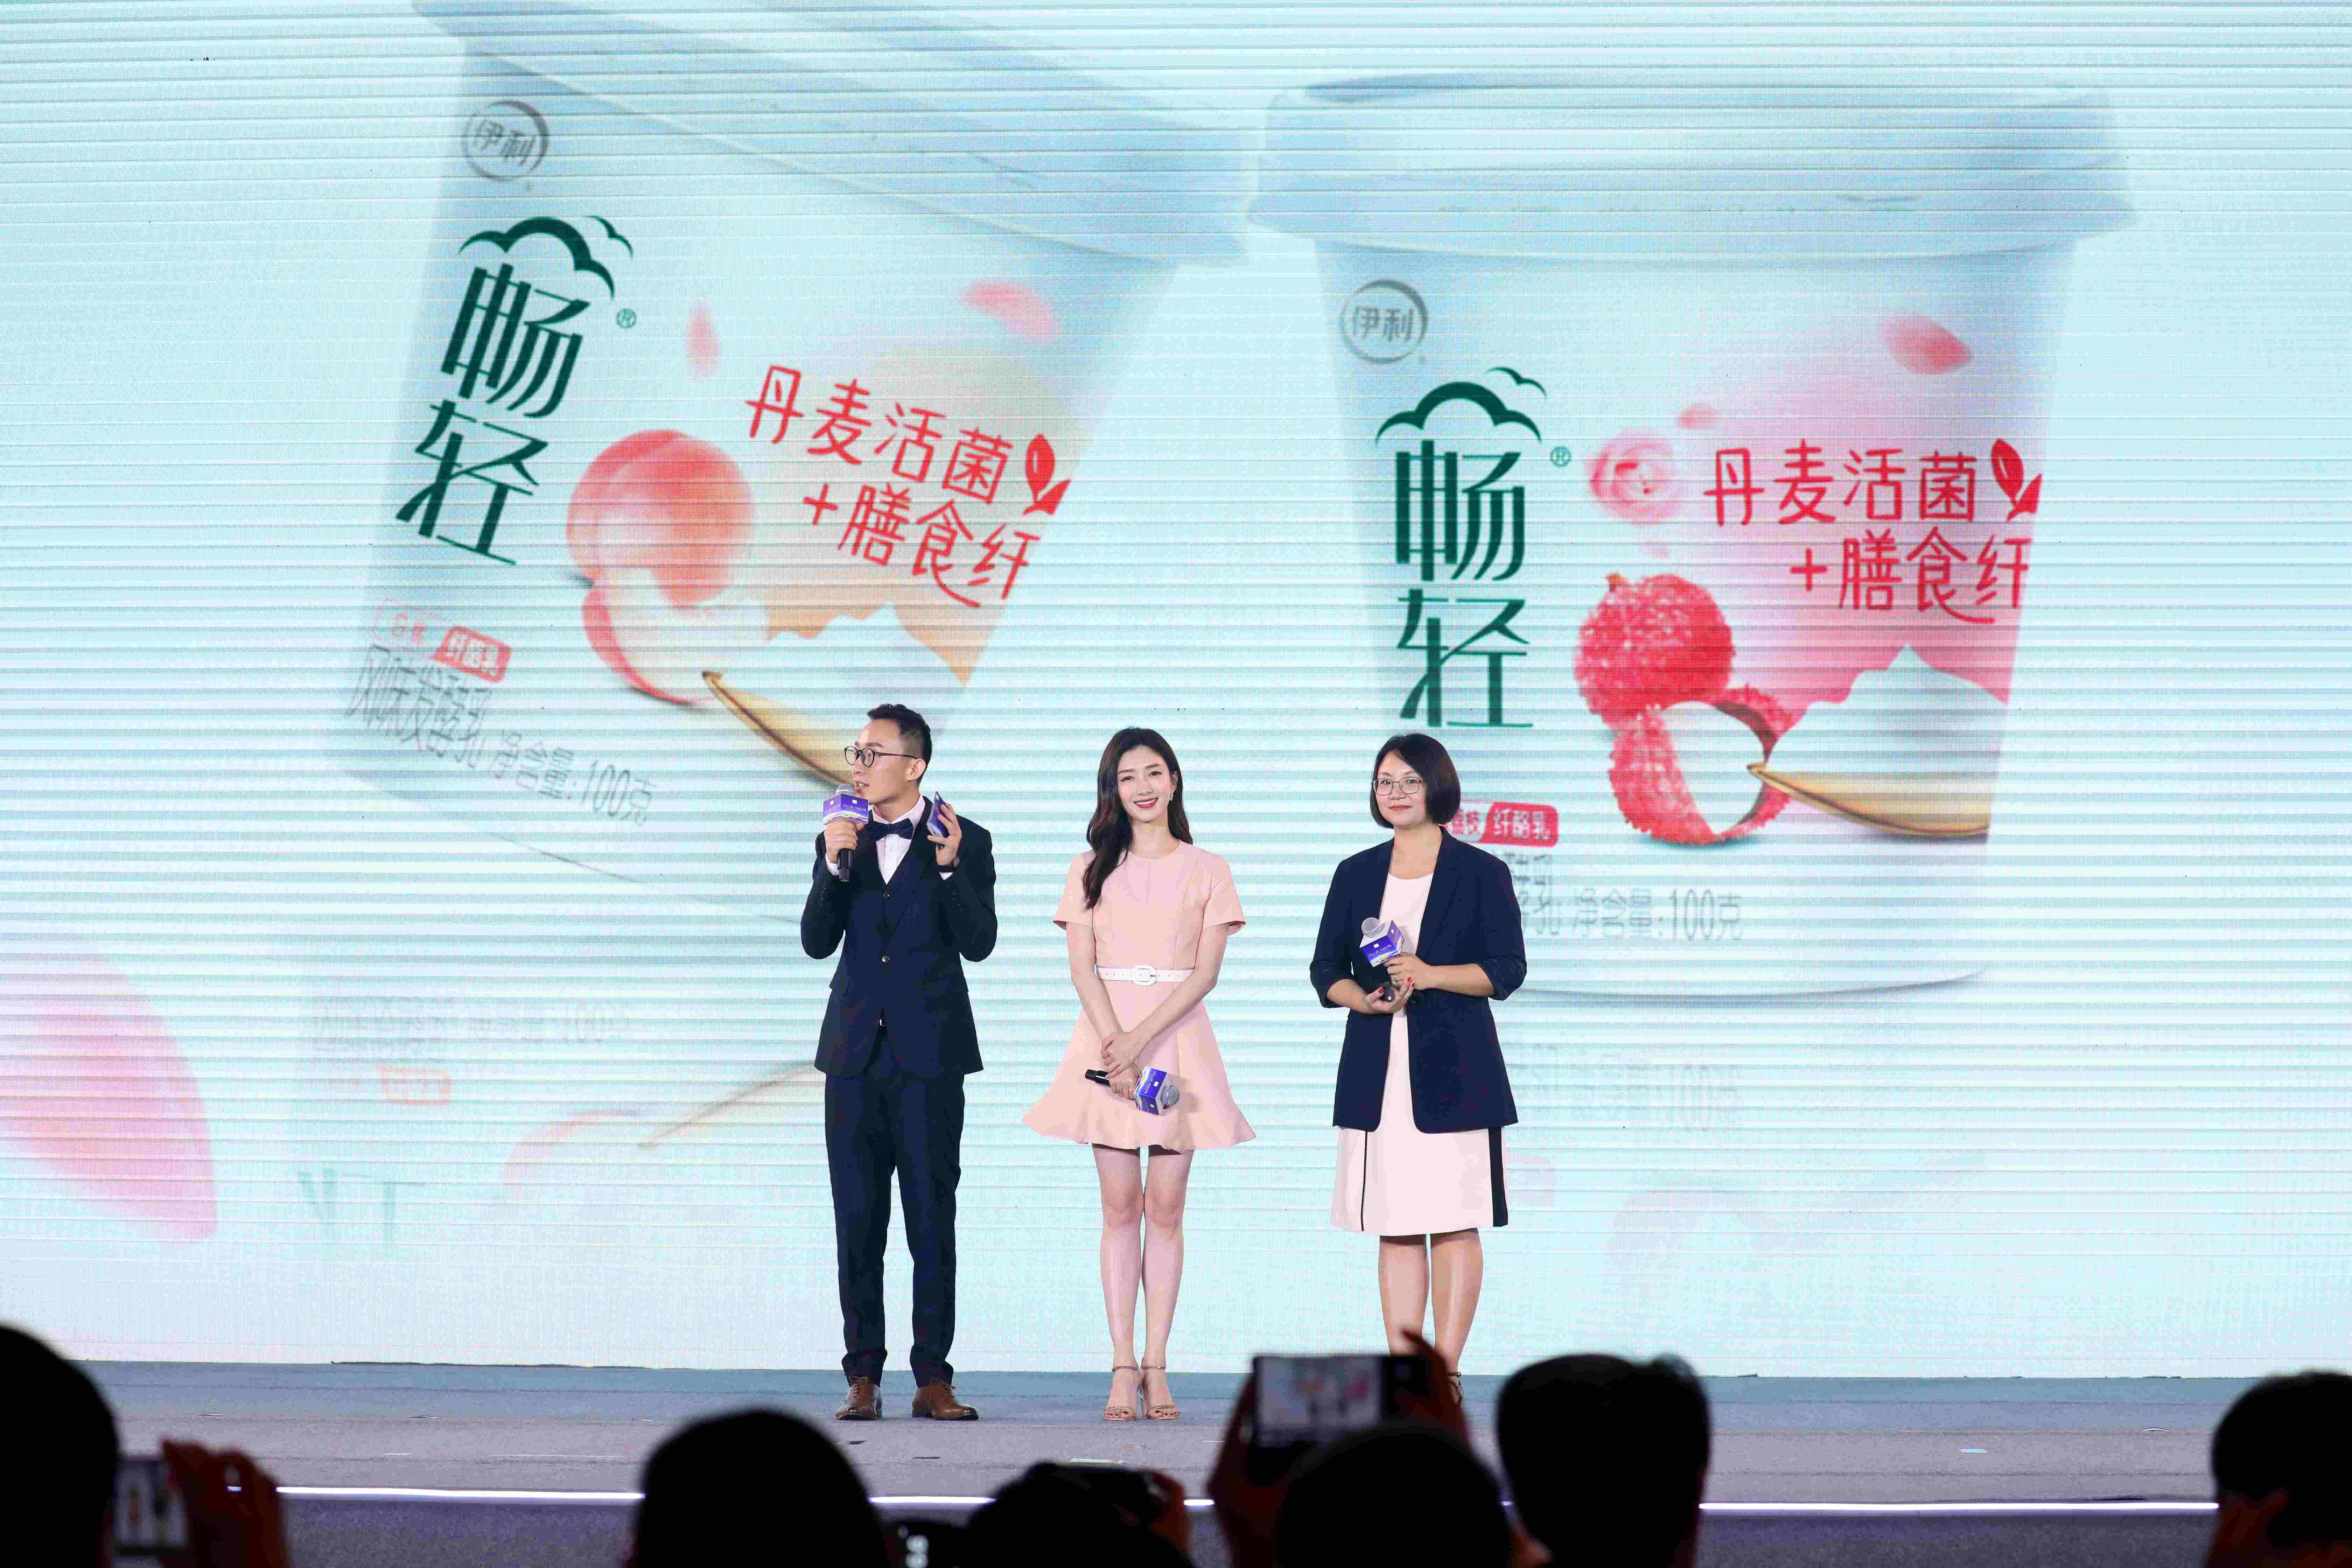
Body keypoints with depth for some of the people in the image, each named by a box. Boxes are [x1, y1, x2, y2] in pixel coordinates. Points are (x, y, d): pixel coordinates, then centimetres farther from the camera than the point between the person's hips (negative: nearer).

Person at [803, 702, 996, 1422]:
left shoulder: (965, 842, 0)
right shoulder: (841, 841, 9)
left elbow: (978, 943, -9)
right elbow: (817, 942, 0)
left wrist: (950, 868, -22)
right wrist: (834, 866, -14)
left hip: (929, 1057, -3)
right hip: (856, 1053, 3)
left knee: (932, 1221, -2)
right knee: (858, 1222, 3)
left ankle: (933, 1379, 2)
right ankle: (863, 1377, 6)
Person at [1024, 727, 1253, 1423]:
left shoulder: (1206, 870, 7)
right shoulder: (1092, 869, 9)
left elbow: (1206, 971, -2)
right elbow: (1082, 967, 1)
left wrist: (1142, 1039, -14)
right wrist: (1114, 1045, -14)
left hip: (1178, 1037, 0)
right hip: (1107, 1033, 0)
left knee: (1166, 1207, -1)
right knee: (1121, 1206, -2)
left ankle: (1156, 1366, 0)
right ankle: (1124, 1367, -3)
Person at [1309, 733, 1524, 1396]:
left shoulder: (1481, 873, 2)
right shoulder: (1357, 874, 13)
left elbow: (1506, 970, -3)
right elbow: (1326, 968, 12)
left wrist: (1429, 975, -17)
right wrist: (1363, 998, -9)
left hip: (1453, 1070, -4)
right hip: (1377, 1069, 4)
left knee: (1454, 1222, -5)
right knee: (1394, 1228, 4)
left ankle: (1446, 1369, -2)